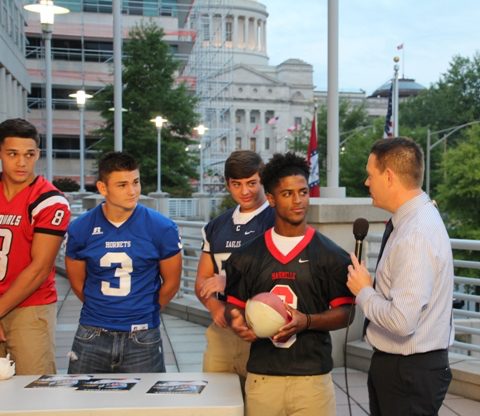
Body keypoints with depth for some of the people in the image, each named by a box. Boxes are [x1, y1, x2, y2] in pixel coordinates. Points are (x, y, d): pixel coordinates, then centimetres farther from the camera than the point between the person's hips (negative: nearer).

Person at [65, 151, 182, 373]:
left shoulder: (162, 228, -8)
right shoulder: (80, 229, -4)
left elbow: (171, 283, 4)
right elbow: (78, 283, 10)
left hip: (142, 337, -1)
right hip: (92, 334, 2)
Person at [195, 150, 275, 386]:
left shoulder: (276, 221, -5)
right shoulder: (216, 227, 15)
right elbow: (202, 281, 17)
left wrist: (230, 281, -13)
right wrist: (214, 306, -2)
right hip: (222, 328, 6)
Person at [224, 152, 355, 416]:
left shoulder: (331, 255, 1)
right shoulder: (248, 255, 7)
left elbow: (345, 313, 1)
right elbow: (234, 304, 13)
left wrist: (307, 321, -16)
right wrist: (237, 320, -9)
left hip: (312, 377, -1)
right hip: (261, 376, 2)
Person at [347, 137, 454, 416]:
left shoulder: (416, 234, -25)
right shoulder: (415, 218, 4)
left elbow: (401, 321, -30)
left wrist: (364, 292, -15)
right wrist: (371, 287, -1)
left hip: (410, 371, -9)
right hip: (395, 364, 9)